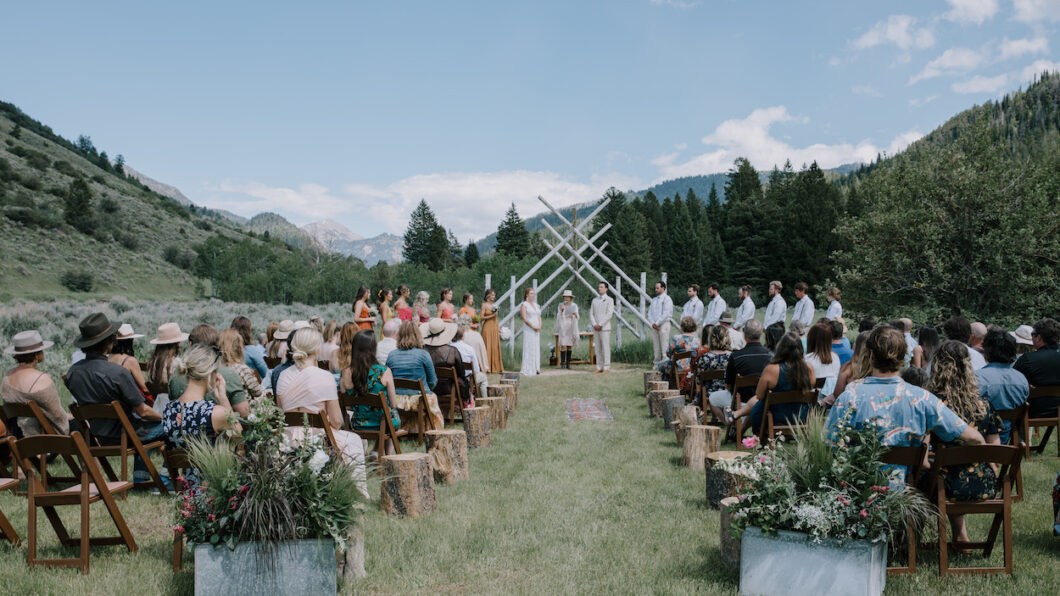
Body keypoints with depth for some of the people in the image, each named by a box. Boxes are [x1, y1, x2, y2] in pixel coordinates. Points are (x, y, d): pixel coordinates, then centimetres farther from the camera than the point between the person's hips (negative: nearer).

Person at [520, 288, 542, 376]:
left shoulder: (536, 305, 17)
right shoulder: (524, 305, -4)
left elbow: (539, 317, 16)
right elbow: (524, 319, -12)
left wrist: (539, 326, -2)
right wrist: (533, 327, -16)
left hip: (536, 330, 7)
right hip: (528, 330, -7)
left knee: (536, 348, 6)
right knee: (528, 349, -7)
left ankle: (535, 368, 10)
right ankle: (527, 369, -5)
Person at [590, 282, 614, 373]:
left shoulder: (609, 300, -1)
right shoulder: (594, 300, 14)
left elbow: (609, 314, -11)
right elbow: (591, 313, 9)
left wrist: (600, 325, -14)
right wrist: (594, 324, -8)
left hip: (605, 327, -5)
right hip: (596, 328, 5)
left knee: (606, 348, -6)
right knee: (598, 348, 5)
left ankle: (607, 367, -3)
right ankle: (599, 367, 8)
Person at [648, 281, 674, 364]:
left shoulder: (666, 299, -3)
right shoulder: (654, 300, 19)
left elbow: (666, 314, -11)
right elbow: (650, 312, 14)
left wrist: (657, 323, -12)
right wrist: (653, 323, -2)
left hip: (663, 324, -6)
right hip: (654, 326, 6)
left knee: (664, 345, -9)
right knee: (655, 346, 5)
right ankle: (657, 363, 8)